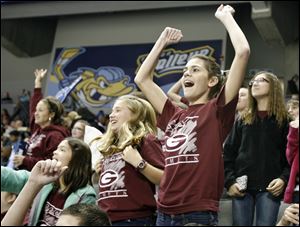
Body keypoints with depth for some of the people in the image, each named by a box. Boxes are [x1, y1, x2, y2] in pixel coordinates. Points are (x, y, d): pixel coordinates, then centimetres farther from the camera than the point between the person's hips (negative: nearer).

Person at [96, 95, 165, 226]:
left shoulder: (145, 140, -5)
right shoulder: (110, 146, 16)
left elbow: (165, 179, -13)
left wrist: (139, 163, -22)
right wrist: (101, 172, 10)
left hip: (134, 219, -7)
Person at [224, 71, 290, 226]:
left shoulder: (285, 120, 7)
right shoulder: (242, 121, 14)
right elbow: (229, 153, 9)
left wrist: (284, 179, -13)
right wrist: (229, 181, -4)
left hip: (270, 188, -2)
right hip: (242, 186, 3)